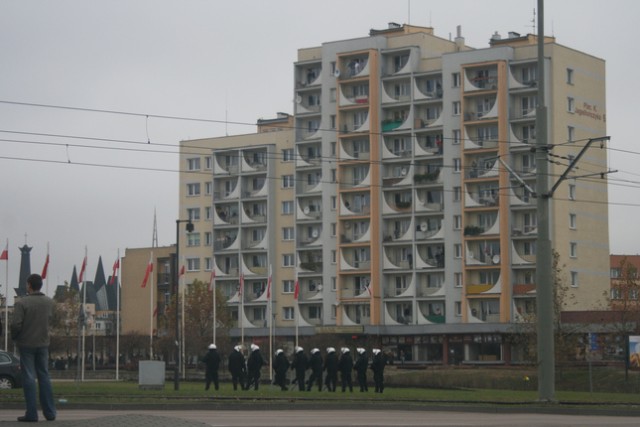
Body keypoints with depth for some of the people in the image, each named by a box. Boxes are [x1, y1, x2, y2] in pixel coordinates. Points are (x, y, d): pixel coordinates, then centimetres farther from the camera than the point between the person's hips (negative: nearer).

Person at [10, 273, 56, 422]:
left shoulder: (21, 302, -16)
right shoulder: (49, 302, 1)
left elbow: (16, 324, -19)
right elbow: (49, 320, 7)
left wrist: (14, 337, -1)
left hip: (26, 344, -4)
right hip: (43, 343, 4)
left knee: (29, 378, 0)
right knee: (44, 377, 13)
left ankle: (32, 413, -2)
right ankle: (49, 412, 12)